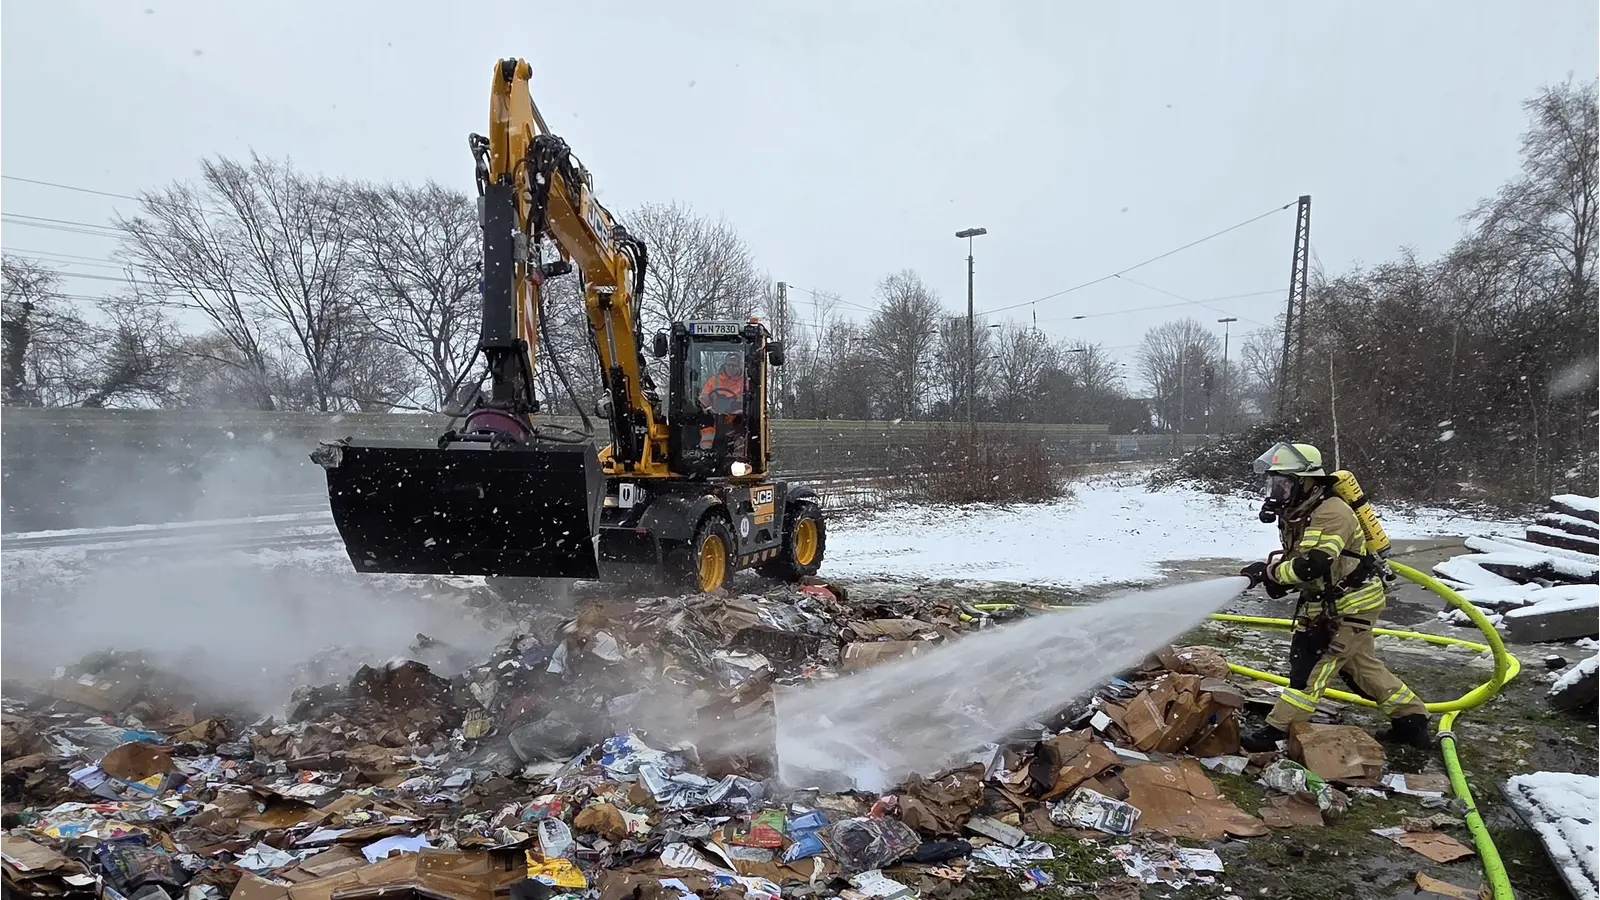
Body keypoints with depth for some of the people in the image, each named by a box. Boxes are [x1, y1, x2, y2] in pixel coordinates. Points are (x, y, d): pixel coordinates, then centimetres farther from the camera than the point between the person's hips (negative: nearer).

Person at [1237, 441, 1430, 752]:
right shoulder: (1300, 513, 7)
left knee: (1311, 662, -10)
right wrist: (1273, 569, -11)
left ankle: (1279, 729, -8)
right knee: (1361, 664, 18)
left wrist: (1270, 570, -26)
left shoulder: (1331, 513, -26)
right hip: (1332, 602, 10)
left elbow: (1313, 564, -36)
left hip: (1352, 603, -10)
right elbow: (1294, 557, 11)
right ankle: (1412, 720, 29)